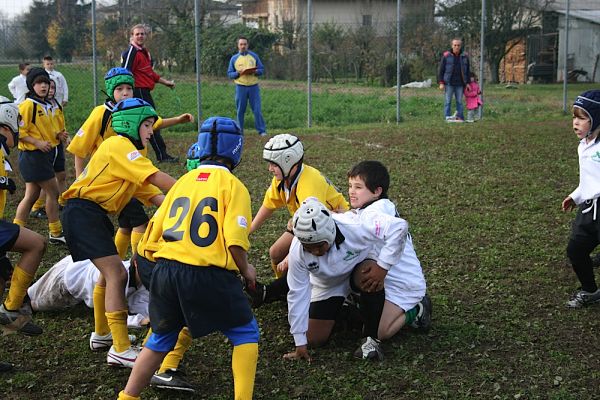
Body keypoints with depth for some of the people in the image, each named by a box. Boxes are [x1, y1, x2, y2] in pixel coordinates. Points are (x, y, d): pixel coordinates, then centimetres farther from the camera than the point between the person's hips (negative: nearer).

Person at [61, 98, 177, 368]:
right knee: (117, 275, -16)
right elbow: (156, 178, -20)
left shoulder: (128, 150, 19)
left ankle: (101, 333, 39)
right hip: (83, 211, -11)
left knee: (110, 273, 22)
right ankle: (121, 350, -18)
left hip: (96, 214, 11)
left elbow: (151, 194, 11)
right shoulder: (119, 145, -11)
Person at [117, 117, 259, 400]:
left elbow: (155, 229, 14)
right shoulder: (232, 185, -1)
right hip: (208, 275, -5)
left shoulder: (184, 180, 15)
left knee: (160, 339, 24)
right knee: (245, 334, 13)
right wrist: (245, 270, 7)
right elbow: (235, 240, -11)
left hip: (164, 270, 6)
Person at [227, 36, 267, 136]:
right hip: (241, 87, 0)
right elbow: (229, 74, 5)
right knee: (240, 111, 4)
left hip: (254, 86, 0)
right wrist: (238, 73, -14)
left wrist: (254, 72, -13)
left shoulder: (254, 56, 7)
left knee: (257, 110, -3)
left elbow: (261, 70, 8)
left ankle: (262, 131, 3)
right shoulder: (234, 58, 6)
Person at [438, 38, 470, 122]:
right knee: (448, 101, -1)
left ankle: (460, 117, 8)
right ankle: (448, 117, 4)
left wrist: (467, 83, 8)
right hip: (449, 83, -2)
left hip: (460, 84, 2)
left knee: (459, 101, 5)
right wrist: (441, 83, -6)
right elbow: (441, 70, 0)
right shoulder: (446, 56, -1)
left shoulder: (464, 56, 7)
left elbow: (468, 71, 14)